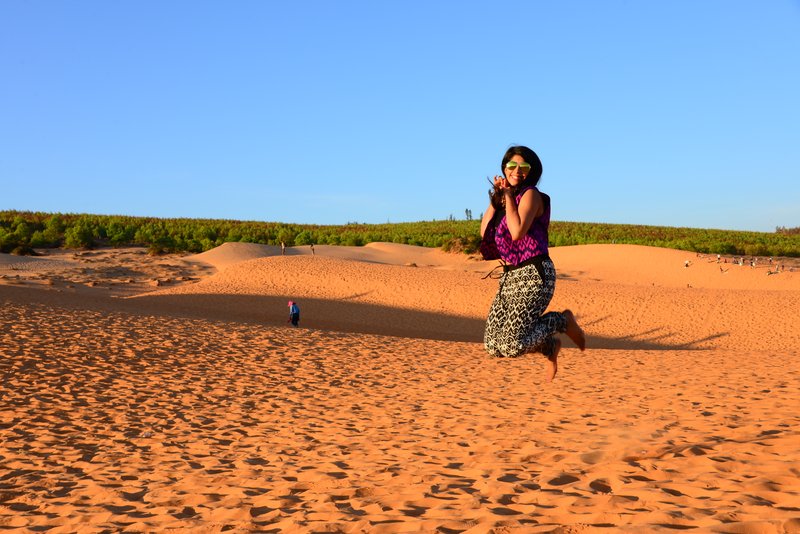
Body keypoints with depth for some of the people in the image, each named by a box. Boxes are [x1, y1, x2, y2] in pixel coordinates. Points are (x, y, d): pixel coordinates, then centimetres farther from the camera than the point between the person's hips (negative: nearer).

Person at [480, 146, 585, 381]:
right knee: (492, 345, 4)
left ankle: (562, 321, 7)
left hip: (533, 275, -8)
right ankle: (549, 345, 24)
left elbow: (517, 232, -23)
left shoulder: (530, 194, -9)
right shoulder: (505, 196, 14)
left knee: (512, 345, -17)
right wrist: (496, 196, 2)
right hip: (510, 275, 8)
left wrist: (508, 196, -13)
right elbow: (484, 231, 6)